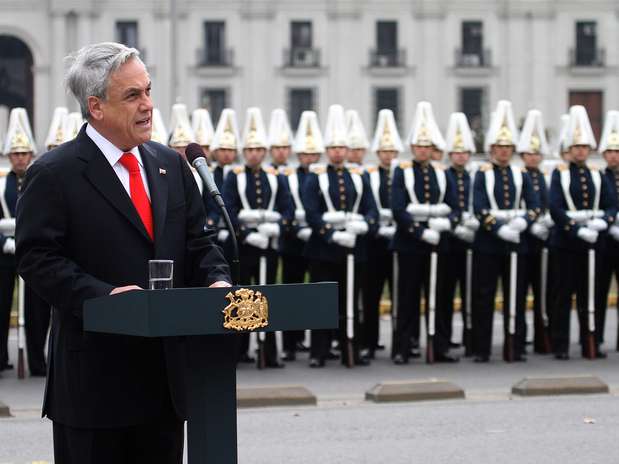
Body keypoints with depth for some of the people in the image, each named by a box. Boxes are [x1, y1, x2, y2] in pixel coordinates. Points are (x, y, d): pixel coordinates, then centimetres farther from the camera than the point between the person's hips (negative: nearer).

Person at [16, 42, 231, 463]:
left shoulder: (171, 166, 12)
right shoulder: (54, 175, -7)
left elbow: (198, 243, 15)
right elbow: (38, 258, -12)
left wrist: (218, 280, -6)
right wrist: (101, 295, -25)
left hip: (167, 368, 6)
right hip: (95, 376, -6)